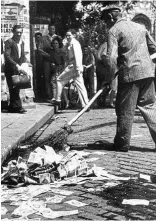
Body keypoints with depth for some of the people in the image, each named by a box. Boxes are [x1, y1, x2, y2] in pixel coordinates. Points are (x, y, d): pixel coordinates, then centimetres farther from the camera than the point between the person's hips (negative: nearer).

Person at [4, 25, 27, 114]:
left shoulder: (22, 42, 13)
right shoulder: (9, 42, -9)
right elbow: (7, 56, -18)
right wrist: (17, 65, -24)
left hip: (18, 69, 7)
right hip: (10, 69, -7)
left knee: (16, 89, 8)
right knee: (14, 89, -7)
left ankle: (12, 107, 16)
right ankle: (18, 107, -3)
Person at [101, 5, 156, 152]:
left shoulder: (113, 31, -3)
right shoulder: (140, 26, 16)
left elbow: (111, 58, -12)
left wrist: (110, 77, -4)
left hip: (129, 73, -5)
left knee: (125, 111, 4)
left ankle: (122, 145, 12)